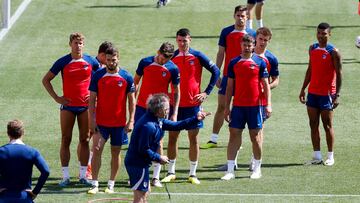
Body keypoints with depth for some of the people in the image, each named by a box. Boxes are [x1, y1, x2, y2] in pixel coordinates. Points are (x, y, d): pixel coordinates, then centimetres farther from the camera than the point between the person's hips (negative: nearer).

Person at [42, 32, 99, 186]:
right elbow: (46, 80, 4)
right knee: (65, 140, -1)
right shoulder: (63, 62, -2)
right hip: (68, 106, -1)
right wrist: (56, 98, -3)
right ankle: (65, 176, 3)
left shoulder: (90, 61, 2)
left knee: (84, 140, 4)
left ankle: (83, 175, 11)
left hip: (85, 106, 1)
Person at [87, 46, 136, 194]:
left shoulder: (126, 77, -2)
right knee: (97, 150, -8)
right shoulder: (98, 75, -2)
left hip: (119, 122, 1)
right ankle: (95, 184, -2)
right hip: (101, 121, 0)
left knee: (116, 152, 7)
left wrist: (131, 121, -4)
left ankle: (111, 184, 17)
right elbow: (92, 99, 0)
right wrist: (91, 120, -7)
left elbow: (131, 100, 2)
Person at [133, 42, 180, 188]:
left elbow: (176, 92, 0)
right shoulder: (145, 62, -4)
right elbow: (136, 82, 7)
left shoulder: (173, 69, -6)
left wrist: (174, 114, -5)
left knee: (158, 142, 1)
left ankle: (156, 177, 7)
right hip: (142, 107, 1)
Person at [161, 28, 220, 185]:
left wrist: (206, 92, -4)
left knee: (193, 139, 3)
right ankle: (171, 172, 15)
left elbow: (216, 71, 2)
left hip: (193, 103, -1)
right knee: (172, 137, 4)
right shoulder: (171, 57, 2)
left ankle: (193, 174, 11)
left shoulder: (198, 56, -3)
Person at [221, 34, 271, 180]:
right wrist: (226, 107, 6)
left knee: (255, 137, 4)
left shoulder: (260, 62, 1)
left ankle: (257, 169, 17)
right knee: (234, 135, -1)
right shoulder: (234, 63, 6)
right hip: (237, 106, 2)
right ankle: (230, 170, 1)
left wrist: (268, 105, -7)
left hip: (255, 105, -2)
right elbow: (230, 86, 9)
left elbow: (266, 85, 2)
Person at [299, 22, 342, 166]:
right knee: (313, 125, 6)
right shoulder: (312, 49, 9)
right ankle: (317, 156, 11)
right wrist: (303, 89, 14)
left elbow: (339, 74, -10)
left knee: (327, 125, 0)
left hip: (327, 94, -6)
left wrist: (337, 95, -16)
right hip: (312, 93, 6)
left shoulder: (333, 52, -10)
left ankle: (330, 157, 8)